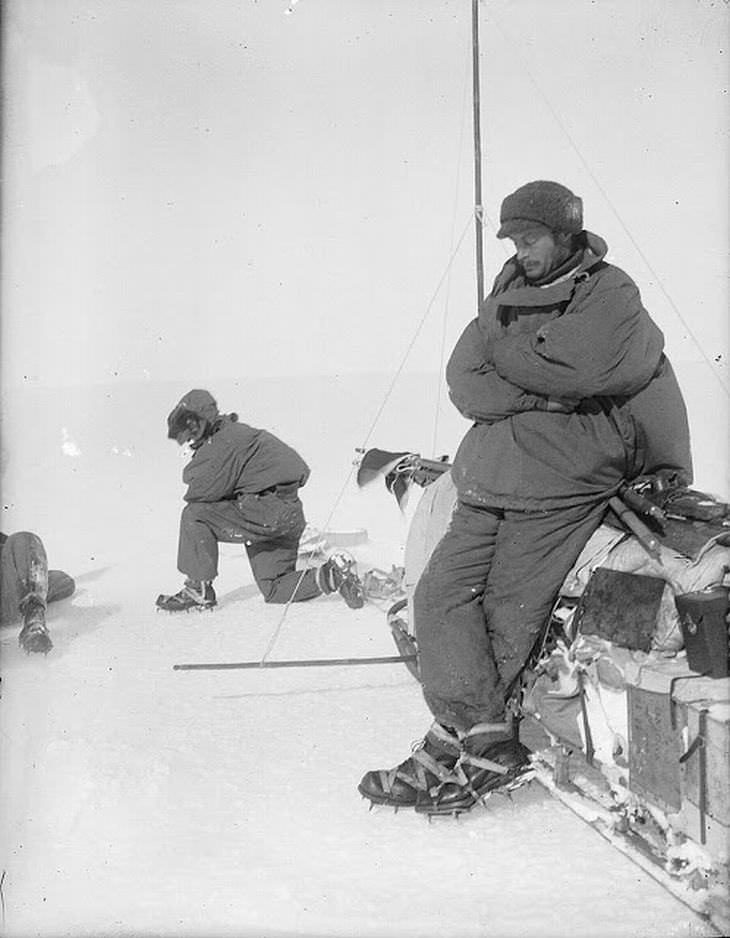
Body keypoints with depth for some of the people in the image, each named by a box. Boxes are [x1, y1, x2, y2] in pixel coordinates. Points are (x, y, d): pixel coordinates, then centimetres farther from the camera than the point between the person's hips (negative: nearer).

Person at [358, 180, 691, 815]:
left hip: (561, 485, -6)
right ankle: (488, 743, -4)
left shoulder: (611, 297, 0)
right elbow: (464, 381, 4)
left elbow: (573, 368, -17)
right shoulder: (509, 294, 16)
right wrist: (538, 394, -10)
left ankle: (453, 749, 3)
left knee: (508, 618, -7)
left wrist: (504, 354, -2)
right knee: (441, 593, -5)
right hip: (490, 479, 6)